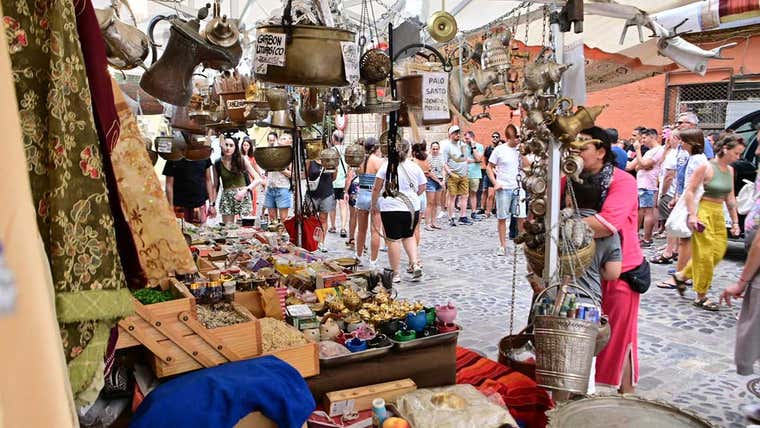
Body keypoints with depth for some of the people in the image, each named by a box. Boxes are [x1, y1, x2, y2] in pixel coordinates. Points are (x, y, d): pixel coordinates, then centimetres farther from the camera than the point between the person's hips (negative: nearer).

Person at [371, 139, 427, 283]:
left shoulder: (387, 165, -6)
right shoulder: (415, 167, 4)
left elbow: (376, 188, -6)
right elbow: (422, 187, 11)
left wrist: (374, 203, 8)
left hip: (391, 208, -4)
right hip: (413, 208, 4)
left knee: (393, 240, 3)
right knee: (408, 236, 22)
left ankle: (395, 273, 8)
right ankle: (415, 264, 7)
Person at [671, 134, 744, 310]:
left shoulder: (730, 170, 9)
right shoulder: (706, 167, -12)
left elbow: (730, 198, 15)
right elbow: (689, 191, -13)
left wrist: (735, 221, 13)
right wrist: (692, 215, -18)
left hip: (719, 213, 7)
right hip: (704, 211, -7)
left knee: (718, 252, 8)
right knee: (705, 254, -3)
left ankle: (682, 275, 25)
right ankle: (701, 297, 8)